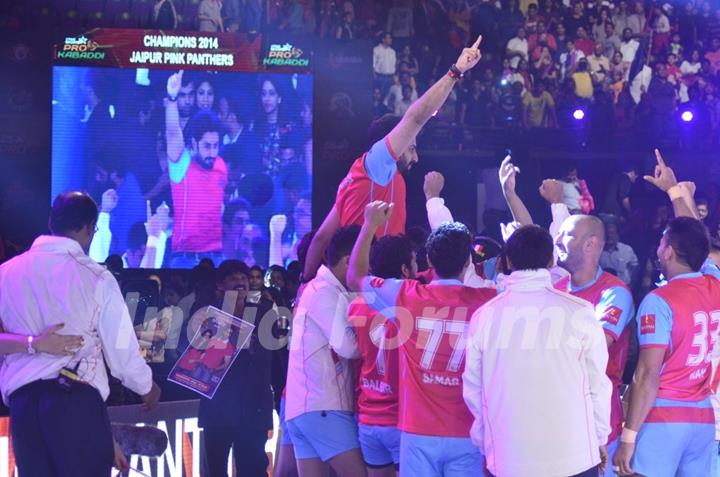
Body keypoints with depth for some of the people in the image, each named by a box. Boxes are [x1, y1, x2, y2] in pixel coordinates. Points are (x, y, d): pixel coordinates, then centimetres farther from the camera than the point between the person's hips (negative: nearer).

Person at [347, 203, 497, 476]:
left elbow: (355, 278, 15)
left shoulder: (405, 296, -3)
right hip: (465, 435, 0)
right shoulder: (486, 301, -6)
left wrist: (371, 225, 25)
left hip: (418, 433, 1)